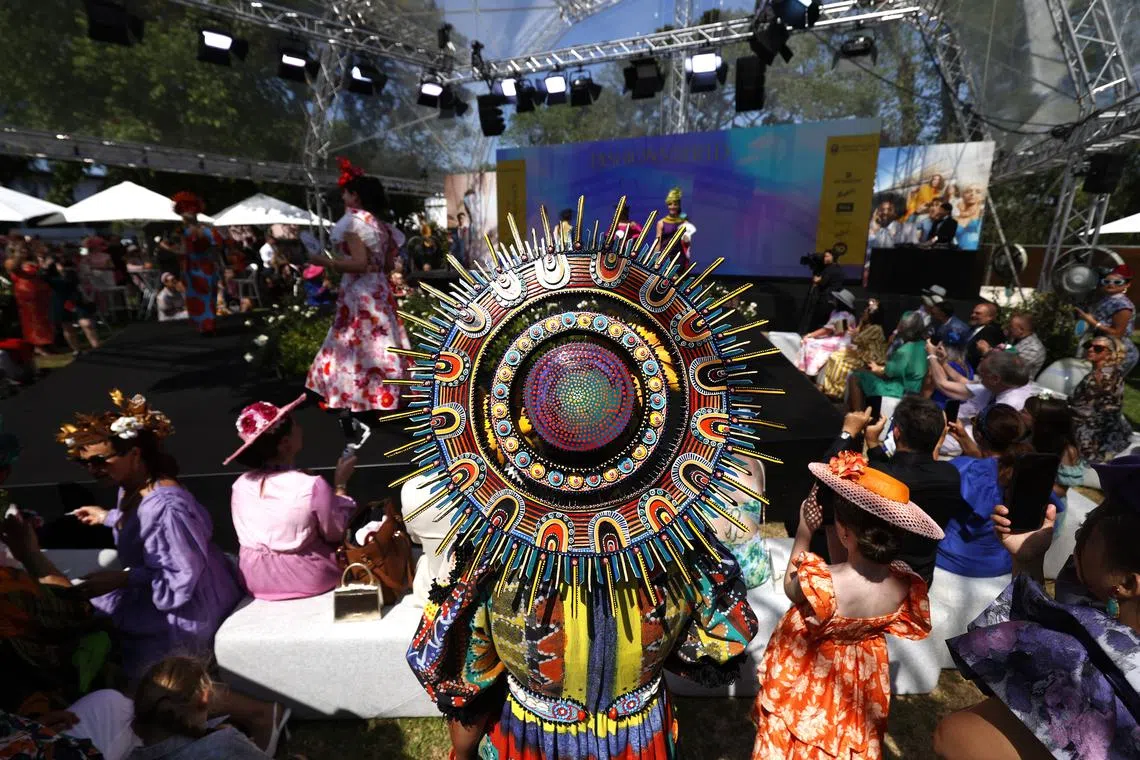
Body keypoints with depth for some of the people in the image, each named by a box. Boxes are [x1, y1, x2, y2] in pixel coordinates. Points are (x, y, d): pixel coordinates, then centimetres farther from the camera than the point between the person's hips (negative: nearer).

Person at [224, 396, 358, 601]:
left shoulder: (240, 486, -8)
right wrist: (341, 484, -5)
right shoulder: (313, 486, -25)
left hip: (255, 581, 5)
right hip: (308, 579, -5)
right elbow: (335, 534, -11)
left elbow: (250, 536, 6)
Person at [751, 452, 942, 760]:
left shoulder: (820, 581, -41)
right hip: (861, 676, 4)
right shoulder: (905, 587, -27)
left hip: (809, 676, -4)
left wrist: (803, 535, -16)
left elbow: (790, 587, -16)